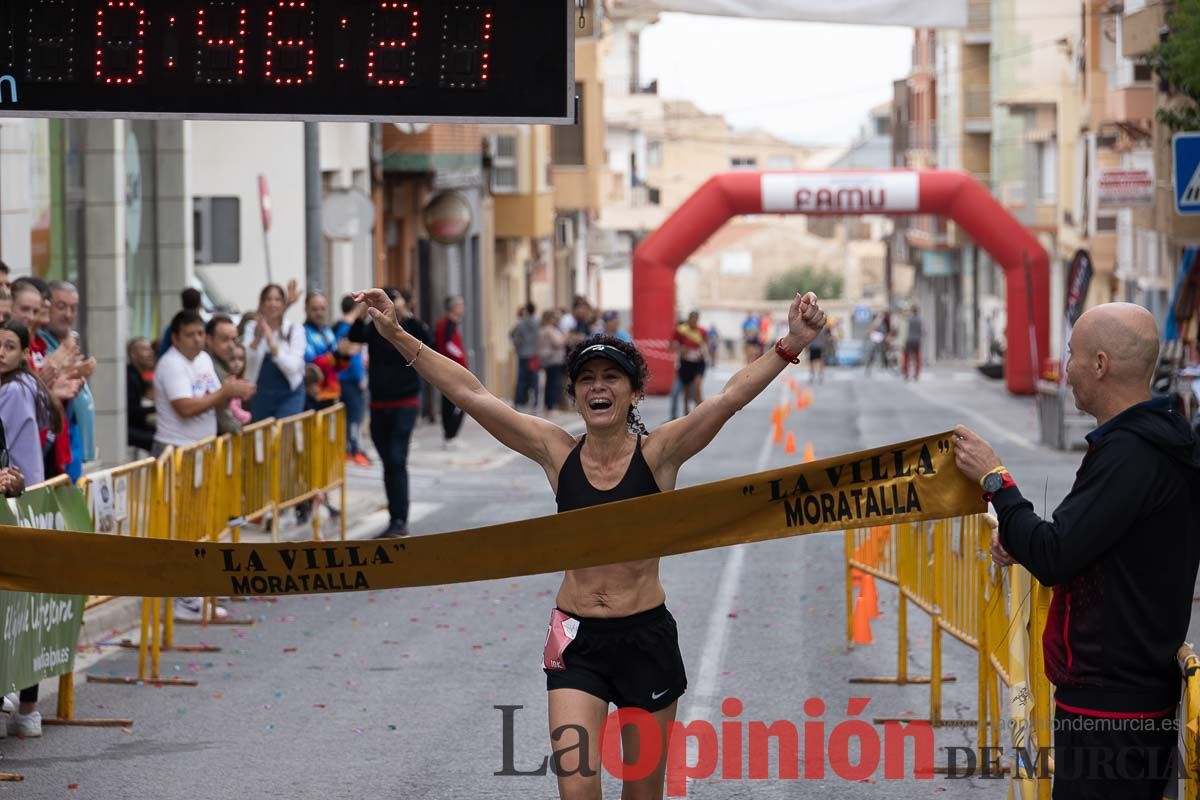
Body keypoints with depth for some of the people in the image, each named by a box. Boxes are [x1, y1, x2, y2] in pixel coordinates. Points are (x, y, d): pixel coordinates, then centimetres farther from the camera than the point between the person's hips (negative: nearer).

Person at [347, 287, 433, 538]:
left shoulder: (409, 328, -5)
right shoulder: (374, 328, 4)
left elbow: (428, 341, -24)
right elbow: (354, 338, -13)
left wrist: (407, 315, -32)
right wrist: (362, 317, -29)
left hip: (405, 404, -5)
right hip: (379, 404, 5)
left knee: (397, 460, -13)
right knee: (388, 463, 10)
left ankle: (400, 521, -13)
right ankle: (395, 520, 17)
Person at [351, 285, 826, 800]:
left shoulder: (658, 453, -6)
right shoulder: (557, 453, -1)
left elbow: (730, 397, -18)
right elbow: (471, 395, -3)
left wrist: (790, 347, -32)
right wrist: (399, 337, -7)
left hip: (647, 637, -1)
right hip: (576, 641, 1)